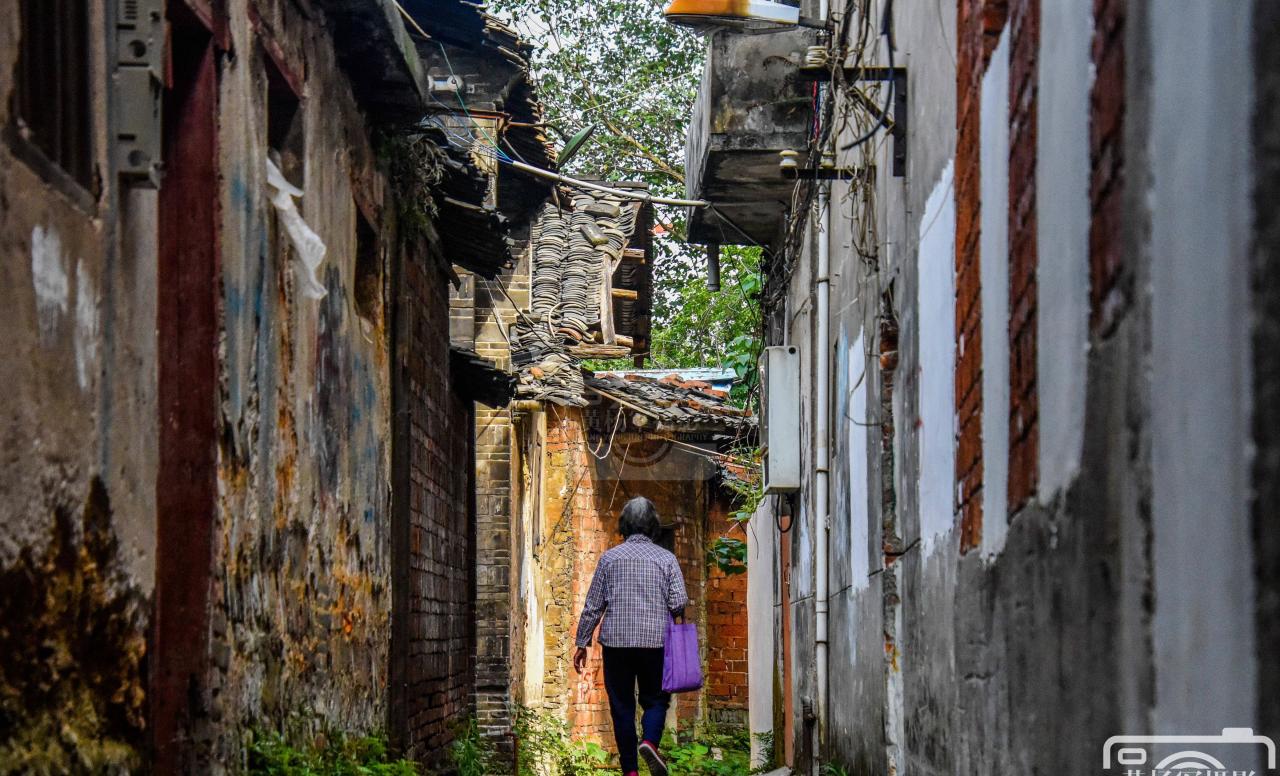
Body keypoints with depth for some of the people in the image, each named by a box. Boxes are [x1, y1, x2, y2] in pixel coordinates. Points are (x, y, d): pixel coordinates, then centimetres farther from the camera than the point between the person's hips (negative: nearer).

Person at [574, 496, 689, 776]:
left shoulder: (609, 558, 4)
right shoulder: (666, 558, 2)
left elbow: (593, 605, 4)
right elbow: (679, 603, -5)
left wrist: (582, 643, 10)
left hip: (616, 640, 0)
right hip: (655, 640, 0)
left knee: (622, 706, 7)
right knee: (655, 699, 11)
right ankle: (650, 742, -17)